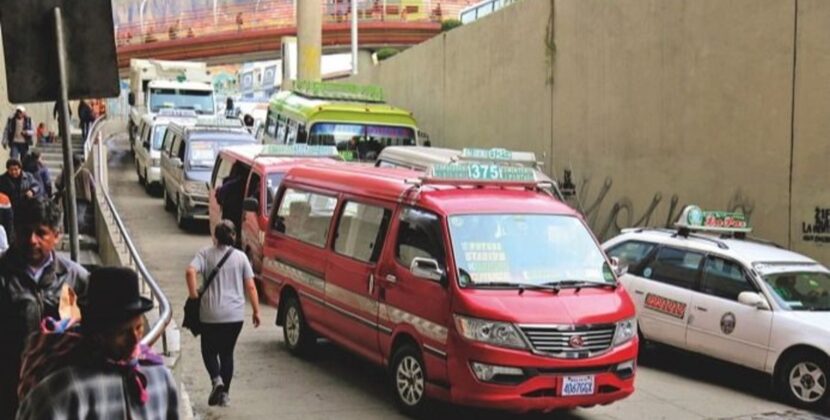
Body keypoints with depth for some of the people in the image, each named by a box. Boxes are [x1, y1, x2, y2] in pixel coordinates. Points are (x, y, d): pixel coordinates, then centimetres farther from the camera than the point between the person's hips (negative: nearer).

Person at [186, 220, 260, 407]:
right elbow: (250, 287, 0)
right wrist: (256, 311, 8)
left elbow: (190, 272, -18)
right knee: (227, 353, 14)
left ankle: (217, 380, -12)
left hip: (210, 314, -1)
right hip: (235, 314, 1)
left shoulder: (206, 254, 0)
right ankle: (224, 393, 12)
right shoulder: (240, 257, 2)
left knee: (209, 350, 14)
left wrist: (194, 296, -9)